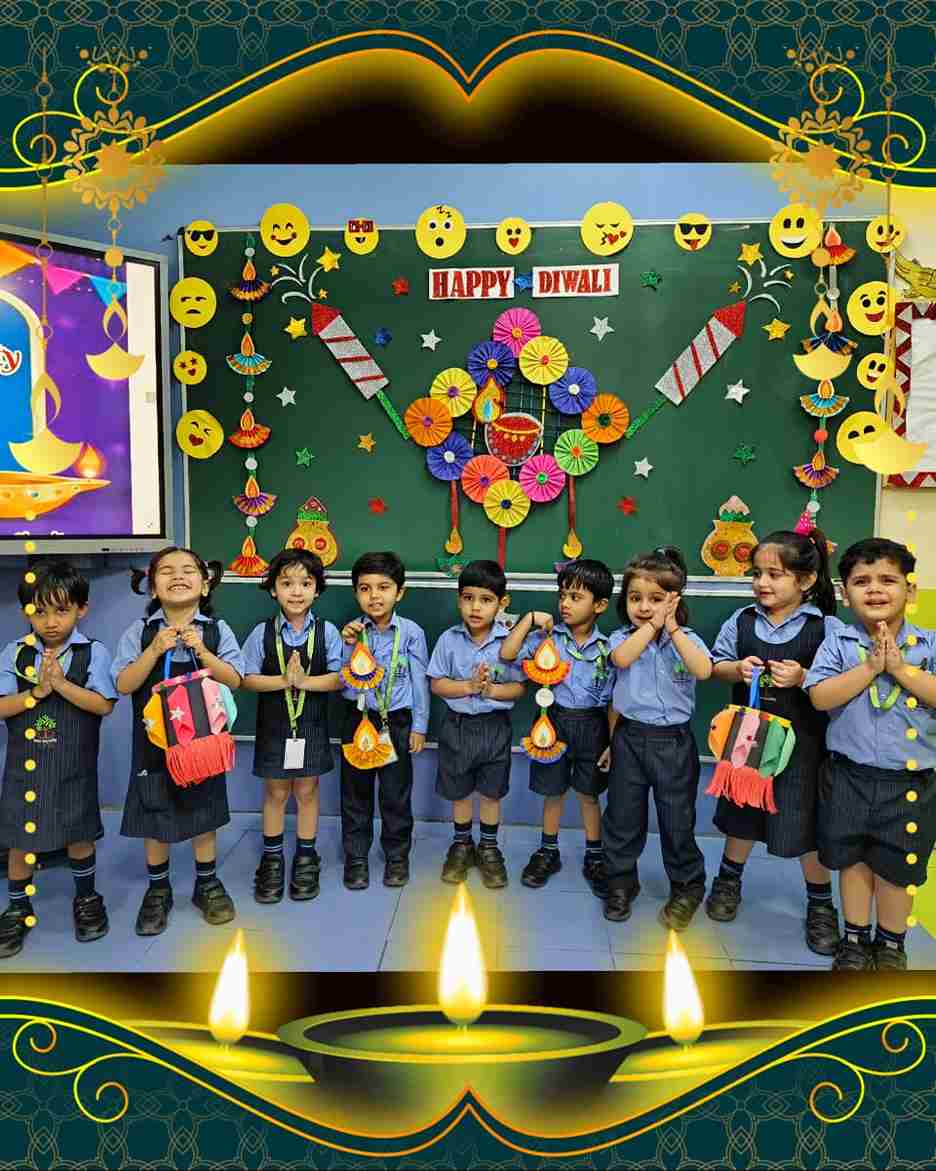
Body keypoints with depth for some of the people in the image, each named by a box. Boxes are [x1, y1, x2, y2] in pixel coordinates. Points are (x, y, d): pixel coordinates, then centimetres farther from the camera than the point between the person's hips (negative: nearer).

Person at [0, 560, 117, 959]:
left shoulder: (93, 653, -7)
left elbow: (104, 704, -17)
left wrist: (61, 684, -25)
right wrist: (37, 691, -22)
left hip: (73, 767, -1)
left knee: (78, 835, 12)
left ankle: (86, 898, 34)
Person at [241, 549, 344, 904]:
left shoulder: (327, 632, -6)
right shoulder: (262, 633, -6)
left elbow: (338, 677, -9)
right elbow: (248, 679, -7)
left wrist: (305, 681, -23)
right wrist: (284, 681, -21)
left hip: (311, 724, 0)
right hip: (273, 724, 0)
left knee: (306, 791, 11)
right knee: (275, 792, 12)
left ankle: (306, 857, 28)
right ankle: (272, 858, 29)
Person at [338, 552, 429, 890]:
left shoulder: (411, 632, -8)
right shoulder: (351, 631, -3)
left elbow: (420, 682, -3)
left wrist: (419, 726, -1)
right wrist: (349, 647, -19)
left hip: (396, 722, -2)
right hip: (357, 719, 2)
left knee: (396, 793, 9)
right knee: (355, 792, 12)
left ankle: (397, 855, 28)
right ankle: (356, 856, 28)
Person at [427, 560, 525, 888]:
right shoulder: (449, 639, -8)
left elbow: (518, 687, -7)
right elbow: (437, 684, -7)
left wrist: (492, 689, -24)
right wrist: (468, 686, -21)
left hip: (495, 726, -1)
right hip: (457, 725, 1)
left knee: (492, 792, 15)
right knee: (458, 791, 16)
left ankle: (489, 849, 34)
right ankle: (462, 845, 37)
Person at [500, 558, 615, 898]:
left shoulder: (607, 648, -6)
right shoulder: (547, 636, -7)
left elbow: (613, 702, -2)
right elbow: (507, 654, -15)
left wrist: (612, 743, -4)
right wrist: (530, 619, -18)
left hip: (591, 725, 0)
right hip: (554, 721, 0)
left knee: (588, 795, 14)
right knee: (553, 792, 14)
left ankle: (594, 859, 31)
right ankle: (548, 852, 33)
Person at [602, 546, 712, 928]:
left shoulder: (686, 639, -2)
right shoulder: (622, 637, -1)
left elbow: (703, 670, -23)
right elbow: (622, 657, -25)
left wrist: (672, 628, -21)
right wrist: (650, 625, -20)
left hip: (672, 741, -1)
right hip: (630, 737, 1)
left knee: (677, 820, 9)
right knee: (622, 815, 12)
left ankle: (687, 888, 30)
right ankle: (621, 882, 31)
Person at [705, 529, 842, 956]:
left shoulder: (826, 628, -9)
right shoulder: (741, 621, 0)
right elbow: (715, 665, 5)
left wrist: (803, 678, -24)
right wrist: (737, 668, -14)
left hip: (800, 740, -3)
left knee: (806, 825, 6)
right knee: (742, 815, 18)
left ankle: (821, 905, 30)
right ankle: (728, 881, 41)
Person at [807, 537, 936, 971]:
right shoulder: (838, 643, -6)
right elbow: (819, 696, -17)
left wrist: (901, 669, -21)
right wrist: (870, 667, -22)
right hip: (849, 775, 0)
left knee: (898, 864, 14)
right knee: (853, 857, 15)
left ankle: (891, 943, 36)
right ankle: (855, 937, 35)